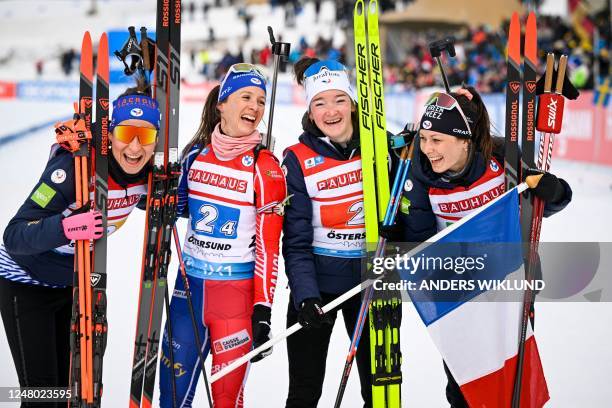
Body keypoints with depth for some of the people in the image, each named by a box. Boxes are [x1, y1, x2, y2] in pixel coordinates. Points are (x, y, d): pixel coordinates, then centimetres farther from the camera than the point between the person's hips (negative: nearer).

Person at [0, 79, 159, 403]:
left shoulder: (145, 172, -15)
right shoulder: (75, 167, -33)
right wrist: (66, 227, -53)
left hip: (75, 283, 6)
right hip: (26, 284, -6)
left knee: (72, 387, 14)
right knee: (41, 390, -6)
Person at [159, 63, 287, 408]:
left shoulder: (265, 167, -8)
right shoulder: (196, 153, 5)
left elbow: (267, 248, -9)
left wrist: (263, 311, -13)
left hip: (237, 291, -4)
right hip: (189, 285, 4)